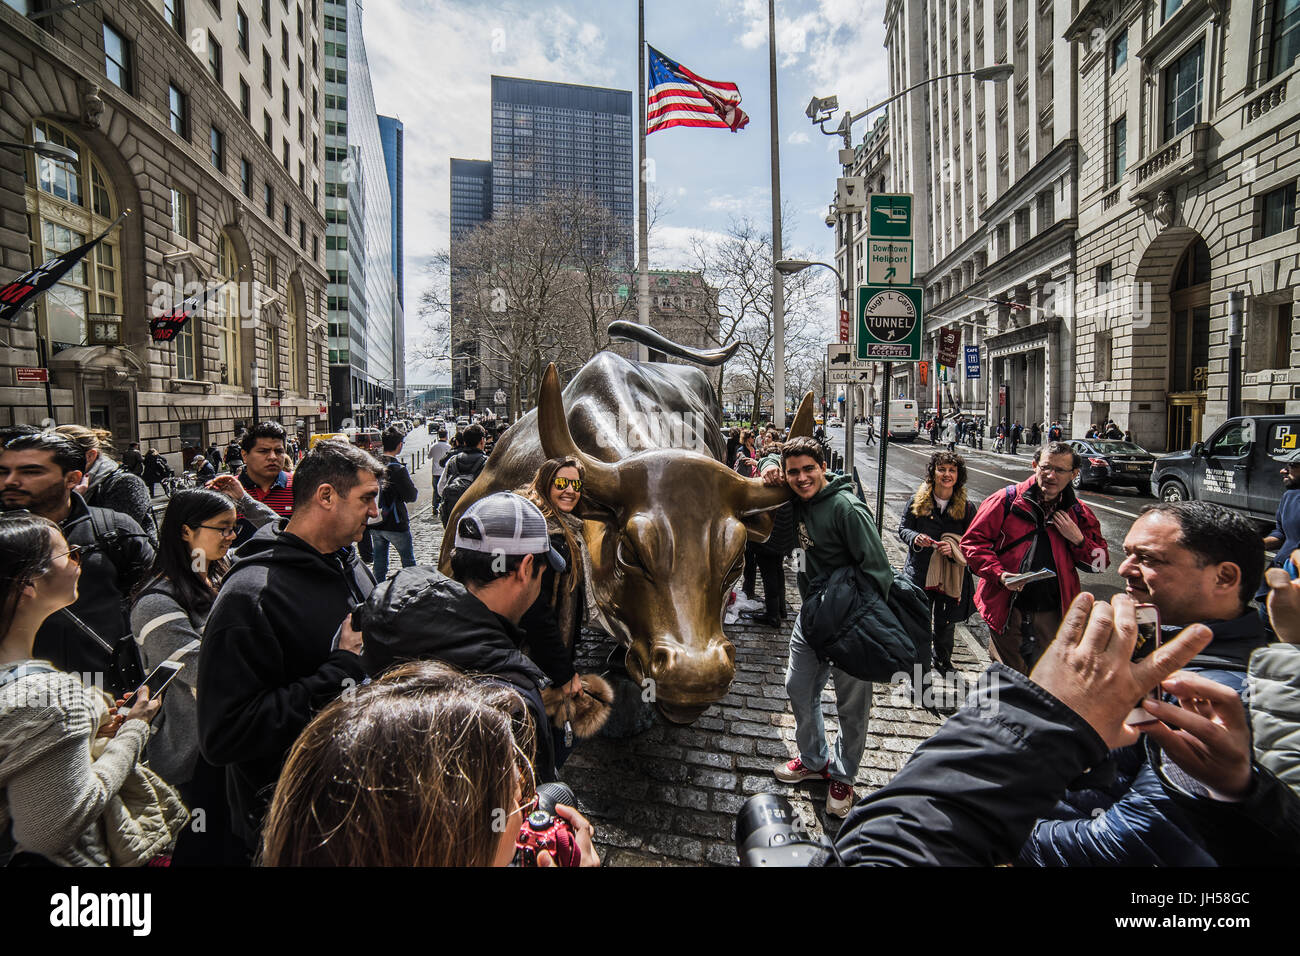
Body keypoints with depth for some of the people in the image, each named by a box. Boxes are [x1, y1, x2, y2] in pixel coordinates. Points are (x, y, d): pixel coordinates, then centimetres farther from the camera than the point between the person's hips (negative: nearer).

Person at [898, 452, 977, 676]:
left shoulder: (966, 507, -3)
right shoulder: (917, 500, -3)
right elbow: (903, 528, 4)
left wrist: (954, 549, -18)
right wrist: (914, 538, -17)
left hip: (951, 576, 1)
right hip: (920, 573, -1)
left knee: (945, 623, 16)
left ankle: (943, 660, 41)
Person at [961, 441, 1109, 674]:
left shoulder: (1079, 514, 7)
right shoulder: (1006, 500, -4)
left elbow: (1100, 564, 13)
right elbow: (973, 541, -4)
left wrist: (1077, 540, -6)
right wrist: (999, 575, -18)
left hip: (1052, 615, 3)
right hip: (1007, 609, -3)